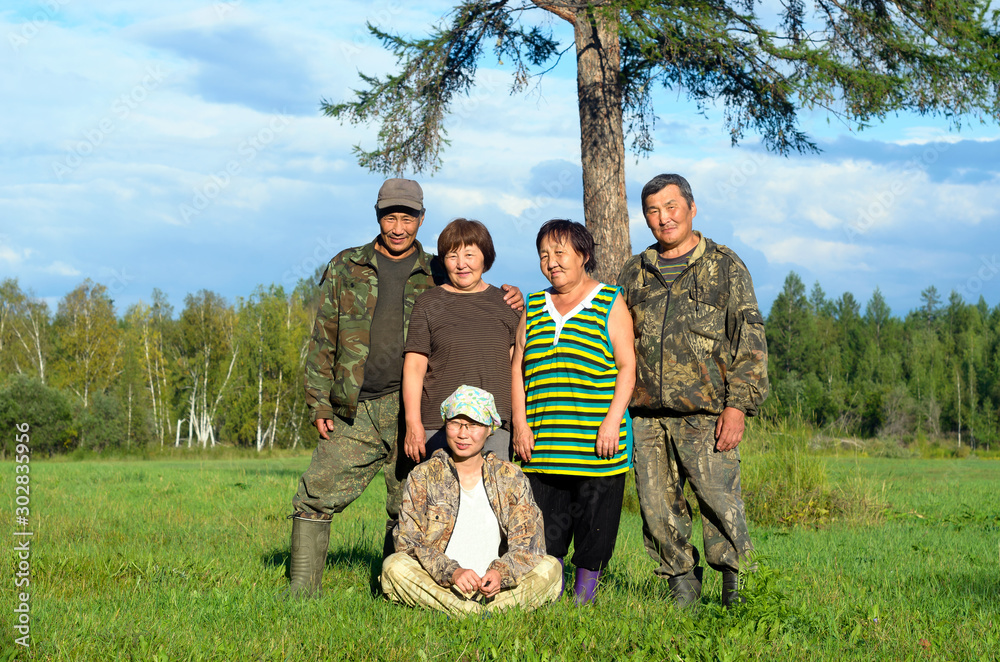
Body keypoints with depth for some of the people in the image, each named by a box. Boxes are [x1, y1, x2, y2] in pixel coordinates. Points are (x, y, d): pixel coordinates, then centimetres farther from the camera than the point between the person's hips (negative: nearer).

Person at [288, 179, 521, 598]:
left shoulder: (437, 276, 11)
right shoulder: (346, 268, 11)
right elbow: (323, 341, 11)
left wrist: (511, 302, -5)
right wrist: (319, 404, 3)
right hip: (354, 414, 0)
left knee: (409, 508, 3)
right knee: (315, 497, -4)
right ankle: (301, 591, 6)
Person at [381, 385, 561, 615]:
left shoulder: (510, 477, 9)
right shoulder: (423, 477, 5)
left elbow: (528, 542, 1)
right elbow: (408, 542, -5)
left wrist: (500, 573, -21)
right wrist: (452, 572, -22)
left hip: (494, 586, 1)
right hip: (439, 585, -1)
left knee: (551, 568, -21)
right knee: (394, 566, -29)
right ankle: (479, 615, -31)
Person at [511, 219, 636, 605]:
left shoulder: (609, 303, 3)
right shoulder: (533, 307, 15)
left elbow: (627, 366, -2)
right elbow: (517, 367, 15)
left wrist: (613, 421, -12)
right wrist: (520, 423, 4)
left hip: (596, 441, -3)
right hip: (542, 442, 4)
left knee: (594, 525, 0)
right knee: (544, 526, 3)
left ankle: (584, 596, 10)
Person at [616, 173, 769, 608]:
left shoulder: (724, 267, 5)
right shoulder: (634, 273, 16)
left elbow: (750, 340, 0)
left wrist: (738, 405, -9)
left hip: (705, 413, -4)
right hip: (647, 414, 4)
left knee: (719, 498, -7)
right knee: (658, 505, 4)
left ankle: (731, 575, 13)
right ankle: (682, 583, 18)